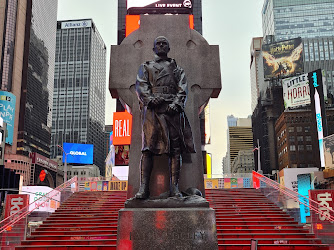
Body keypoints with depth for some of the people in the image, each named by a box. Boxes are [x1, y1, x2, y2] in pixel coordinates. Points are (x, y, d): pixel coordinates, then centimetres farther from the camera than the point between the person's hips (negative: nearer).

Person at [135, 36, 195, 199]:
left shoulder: (177, 68, 25)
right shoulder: (145, 67, 24)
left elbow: (183, 89, 10)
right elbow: (140, 86, 7)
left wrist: (176, 103, -10)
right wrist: (150, 99, -13)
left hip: (173, 109, 1)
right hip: (152, 109, -1)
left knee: (176, 149, -6)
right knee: (148, 147, -12)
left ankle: (174, 187, -5)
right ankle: (144, 187, -15)